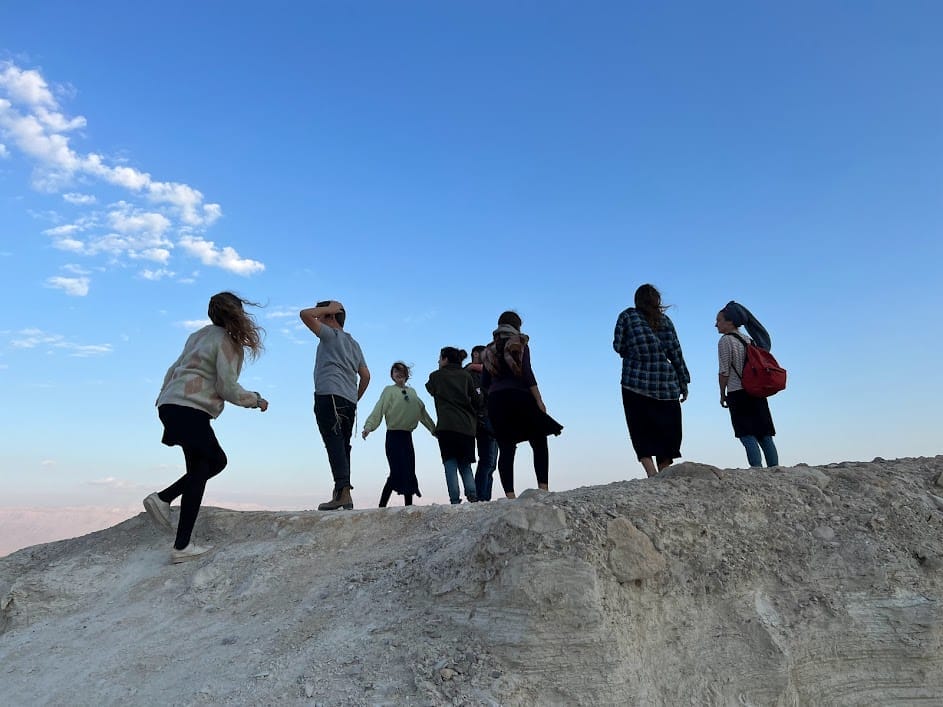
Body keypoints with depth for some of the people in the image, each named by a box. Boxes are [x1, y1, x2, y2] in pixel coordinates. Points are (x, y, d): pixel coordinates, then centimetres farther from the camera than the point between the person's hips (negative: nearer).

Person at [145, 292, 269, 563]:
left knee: (217, 460, 18)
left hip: (170, 406, 9)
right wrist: (256, 400, 3)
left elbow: (174, 369, 21)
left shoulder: (199, 336, 18)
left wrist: (164, 398, 29)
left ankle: (162, 499, 8)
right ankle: (182, 547, -2)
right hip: (190, 411, -9)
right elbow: (228, 388, -11)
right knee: (199, 471, -3)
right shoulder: (228, 342, -8)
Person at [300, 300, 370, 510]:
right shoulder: (354, 344, 27)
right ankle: (342, 494, 4)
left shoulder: (331, 334, 5)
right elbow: (366, 376, 23)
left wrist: (327, 308, 8)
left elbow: (305, 314, -4)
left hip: (329, 396, -8)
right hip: (349, 402, 8)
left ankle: (343, 491, -28)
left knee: (334, 443, -17)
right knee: (343, 446, 7)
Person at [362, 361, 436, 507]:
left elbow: (422, 412, 22)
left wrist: (434, 429, 23)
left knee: (409, 473, 6)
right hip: (394, 435, -6)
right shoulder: (389, 390, 2)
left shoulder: (412, 392, 17)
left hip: (407, 436, 6)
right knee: (397, 472, -13)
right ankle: (382, 506, -5)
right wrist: (369, 426, -27)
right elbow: (379, 409, -12)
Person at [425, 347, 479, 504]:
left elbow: (431, 390, 27)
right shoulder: (466, 375, 11)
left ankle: (455, 500, -12)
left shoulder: (435, 376, 8)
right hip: (467, 426, 3)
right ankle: (472, 495, -9)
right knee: (465, 465, 10)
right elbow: (476, 400, 10)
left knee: (450, 464, -1)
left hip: (446, 426, -3)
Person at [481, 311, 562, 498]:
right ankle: (543, 488, -9)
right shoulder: (519, 343, 3)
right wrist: (539, 400, -9)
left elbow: (484, 384, 14)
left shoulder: (489, 350, 17)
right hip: (519, 397, -4)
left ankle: (510, 495, -7)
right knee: (539, 443, 3)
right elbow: (526, 373, -8)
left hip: (495, 402, 5)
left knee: (505, 449, 0)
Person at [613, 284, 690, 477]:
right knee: (666, 432, 10)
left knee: (641, 433, 0)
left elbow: (618, 346, -2)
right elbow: (676, 352, 7)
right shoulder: (664, 320, 11)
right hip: (667, 385, 2)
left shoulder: (627, 316, 5)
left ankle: (651, 473, -14)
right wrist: (684, 382, 11)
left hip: (636, 384, -2)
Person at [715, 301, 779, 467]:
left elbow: (724, 372, -10)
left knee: (748, 437, -7)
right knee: (765, 436, 8)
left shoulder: (725, 340, -7)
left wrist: (722, 394, -1)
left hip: (738, 393, -7)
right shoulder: (749, 339, 15)